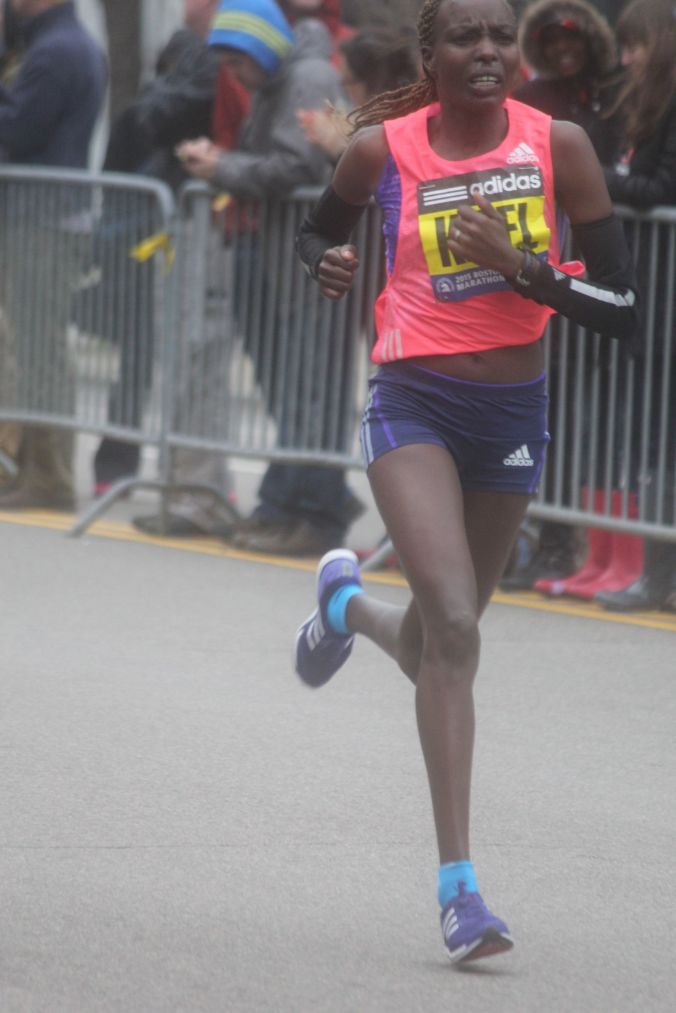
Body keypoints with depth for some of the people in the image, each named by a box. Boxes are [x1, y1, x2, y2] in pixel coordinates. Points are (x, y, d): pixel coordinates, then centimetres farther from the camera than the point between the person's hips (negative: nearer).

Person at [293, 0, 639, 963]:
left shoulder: (559, 147, -7)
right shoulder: (383, 149, -6)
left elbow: (622, 307, -7)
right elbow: (318, 229, 15)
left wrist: (520, 268, -21)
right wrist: (328, 263, -9)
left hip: (512, 411, 3)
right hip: (414, 404, -3)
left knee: (436, 646, 17)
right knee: (455, 627, -21)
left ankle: (350, 606, 55)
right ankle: (457, 880, -18)